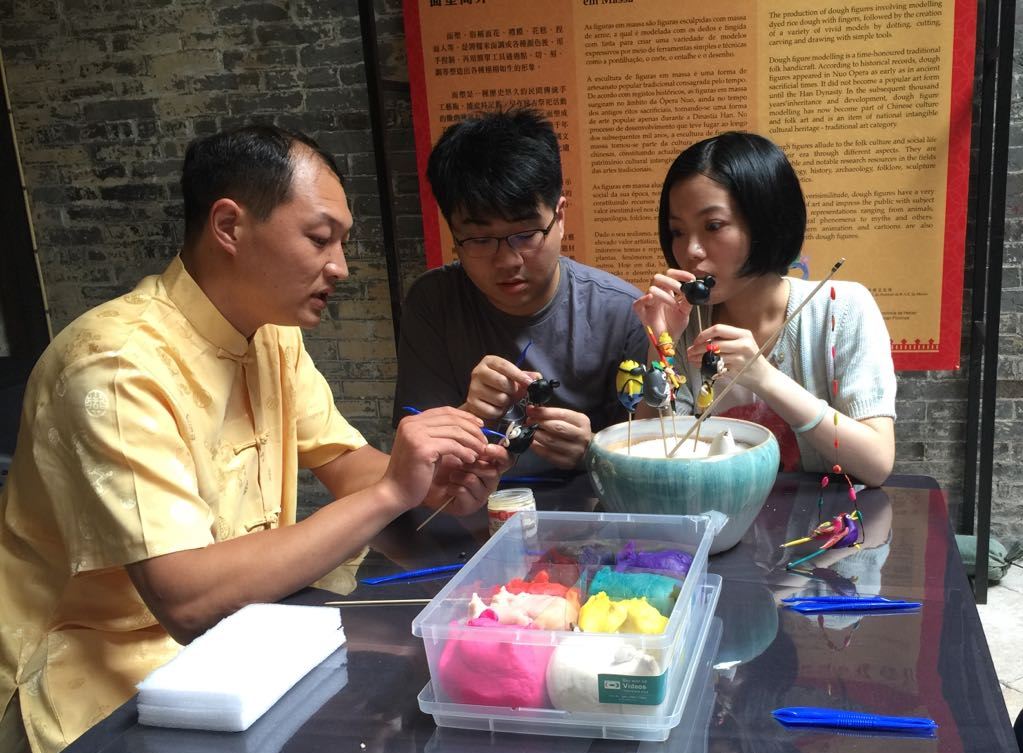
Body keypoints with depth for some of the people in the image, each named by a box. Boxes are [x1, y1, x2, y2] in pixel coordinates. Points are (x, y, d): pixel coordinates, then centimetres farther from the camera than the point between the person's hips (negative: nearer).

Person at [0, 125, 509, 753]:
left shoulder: (272, 331, 0)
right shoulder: (120, 364, -26)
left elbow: (344, 460, 9)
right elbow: (188, 600, -32)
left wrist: (432, 485, -13)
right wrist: (388, 493, -29)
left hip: (230, 627, 8)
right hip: (111, 679, -7)